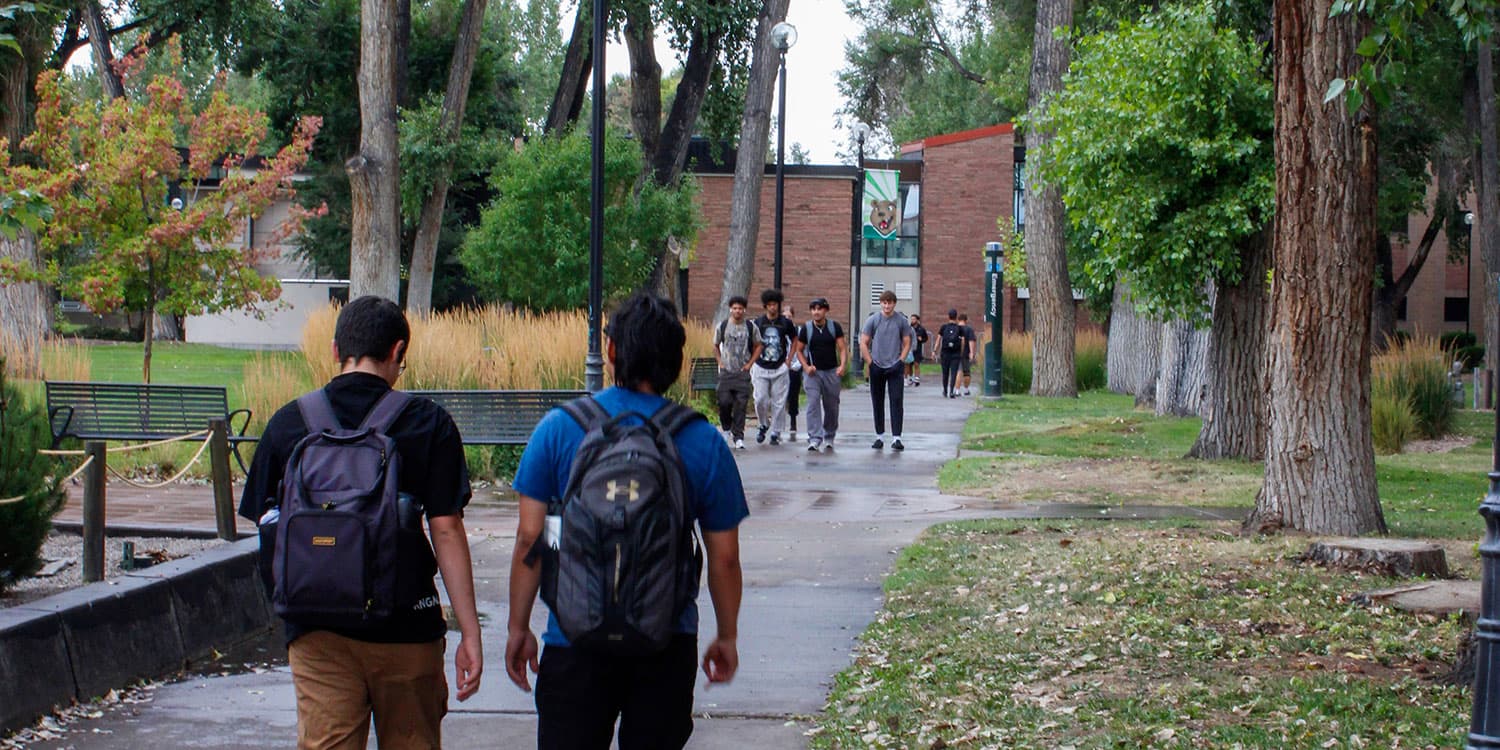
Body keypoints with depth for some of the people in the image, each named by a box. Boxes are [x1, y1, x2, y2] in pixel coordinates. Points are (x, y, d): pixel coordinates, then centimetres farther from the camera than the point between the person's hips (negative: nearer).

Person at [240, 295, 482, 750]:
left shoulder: (287, 423, 3)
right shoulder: (427, 424, -4)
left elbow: (267, 525, 8)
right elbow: (446, 531, -7)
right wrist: (469, 631, -3)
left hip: (317, 629, 1)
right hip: (406, 627, -1)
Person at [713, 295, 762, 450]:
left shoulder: (751, 327, 2)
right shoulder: (722, 326, 4)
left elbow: (758, 346, 13)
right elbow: (715, 346, 17)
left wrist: (749, 363, 2)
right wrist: (720, 362, 5)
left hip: (743, 372, 0)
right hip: (726, 372, 1)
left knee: (741, 404, -5)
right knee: (724, 401, -8)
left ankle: (738, 436, 0)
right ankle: (727, 427, 19)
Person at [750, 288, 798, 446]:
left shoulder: (785, 323, 2)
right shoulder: (758, 322, 2)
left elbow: (795, 341, 15)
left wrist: (788, 359, 7)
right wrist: (752, 361, 2)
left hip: (779, 369, 0)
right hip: (761, 368, 0)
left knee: (778, 402, 0)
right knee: (760, 399, -6)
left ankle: (776, 433, 10)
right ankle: (763, 425, 19)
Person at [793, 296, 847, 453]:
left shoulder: (835, 327, 0)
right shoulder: (806, 328, 0)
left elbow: (842, 348, -3)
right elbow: (799, 350, 7)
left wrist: (843, 365, -20)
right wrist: (806, 366, -8)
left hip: (832, 371, 1)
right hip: (813, 372, -1)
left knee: (831, 407, 7)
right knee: (813, 403, -14)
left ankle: (829, 438, 23)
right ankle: (814, 439, -18)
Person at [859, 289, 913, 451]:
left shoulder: (902, 321, 2)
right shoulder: (872, 320, 0)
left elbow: (907, 343, 7)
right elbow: (863, 343, 3)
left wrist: (900, 361, -4)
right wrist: (871, 363, -3)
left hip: (895, 368, -1)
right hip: (877, 367, 1)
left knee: (896, 401, -8)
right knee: (878, 403, 8)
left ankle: (896, 438, -10)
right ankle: (879, 436, 18)